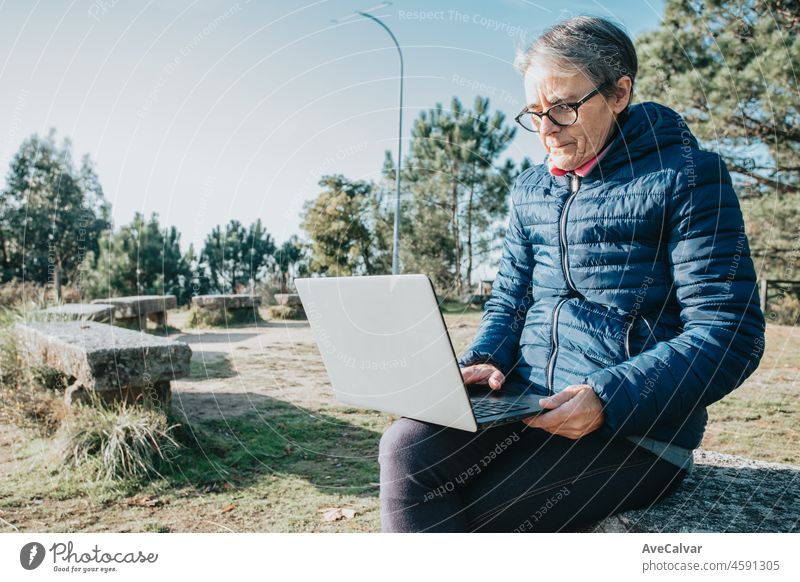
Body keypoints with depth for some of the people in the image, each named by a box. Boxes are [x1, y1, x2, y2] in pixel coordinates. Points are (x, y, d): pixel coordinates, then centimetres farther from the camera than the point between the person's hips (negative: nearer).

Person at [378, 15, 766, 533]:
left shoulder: (687, 176, -5)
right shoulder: (530, 190, 13)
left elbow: (729, 333, -11)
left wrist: (607, 397, -24)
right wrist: (484, 361, -6)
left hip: (636, 422, -5)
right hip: (527, 404, 5)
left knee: (470, 515, -21)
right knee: (405, 449, -20)